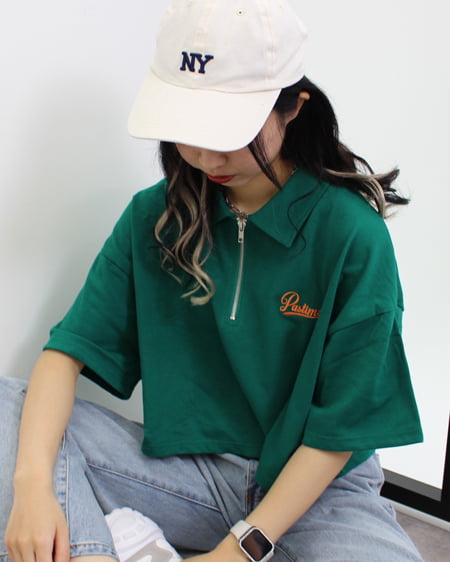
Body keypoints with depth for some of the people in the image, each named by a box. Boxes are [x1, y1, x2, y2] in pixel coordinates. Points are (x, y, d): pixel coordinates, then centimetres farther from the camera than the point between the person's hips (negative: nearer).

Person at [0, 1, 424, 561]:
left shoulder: (353, 234, -14)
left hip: (316, 488, -2)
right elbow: (72, 346, -8)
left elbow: (339, 428, -13)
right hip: (189, 467, 3)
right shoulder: (153, 217, -1)